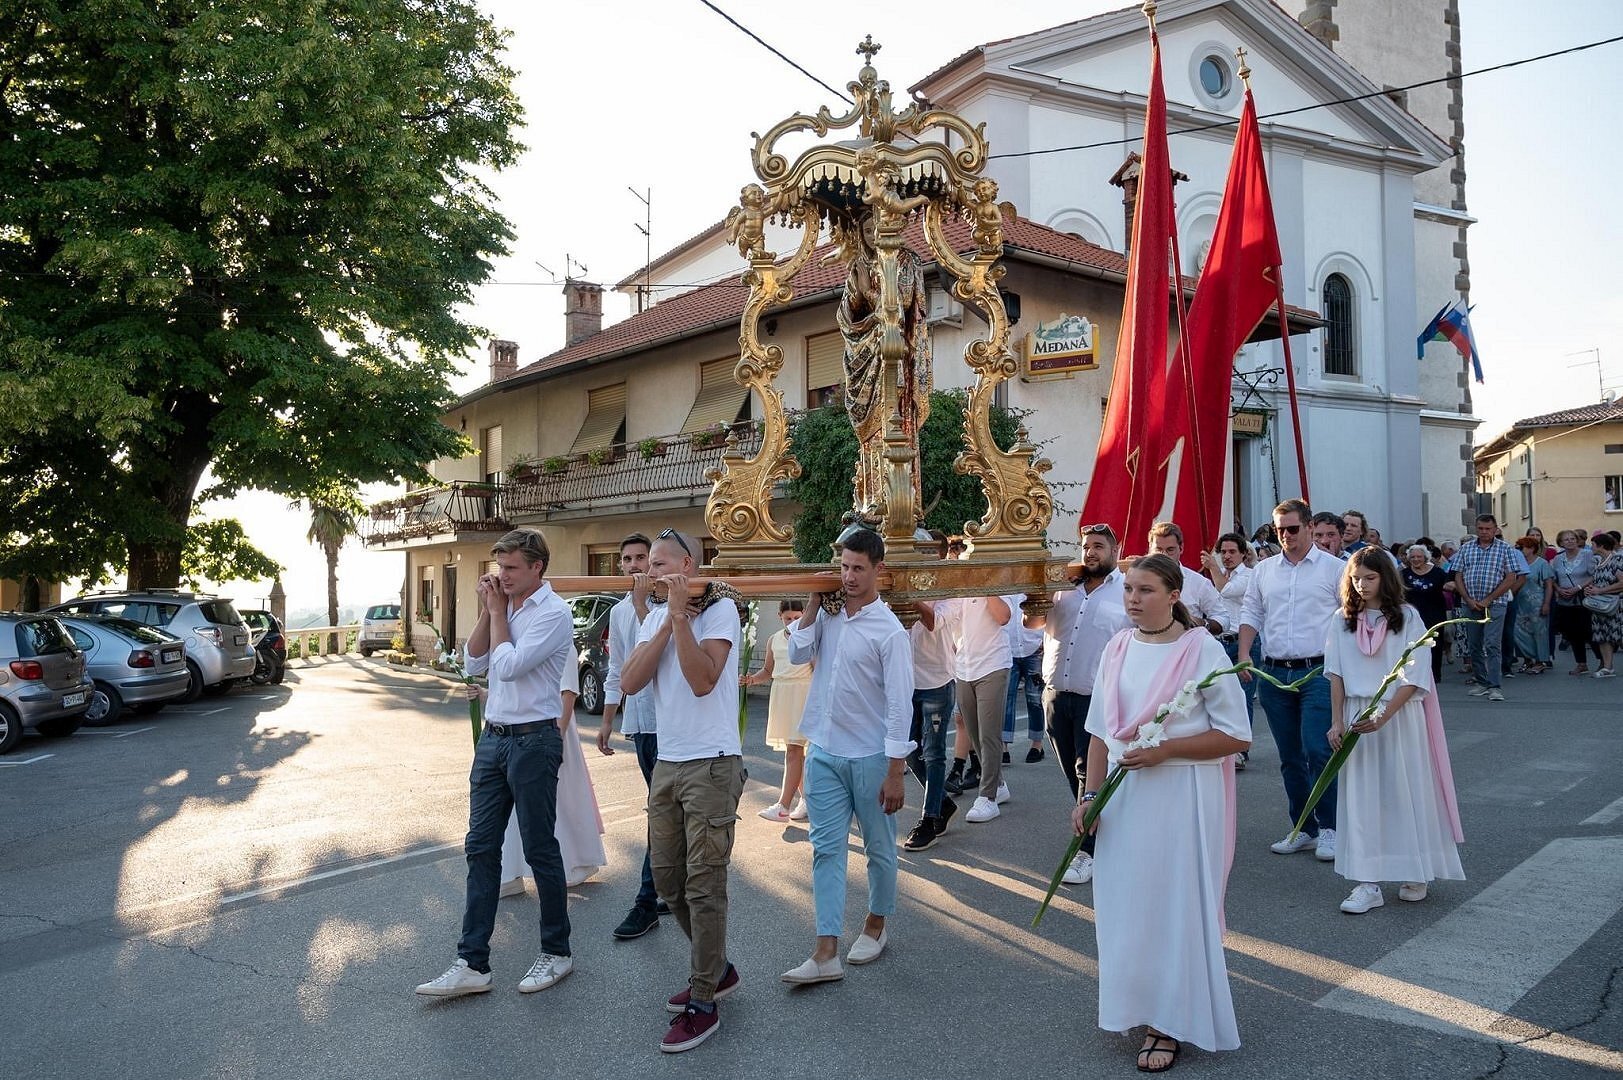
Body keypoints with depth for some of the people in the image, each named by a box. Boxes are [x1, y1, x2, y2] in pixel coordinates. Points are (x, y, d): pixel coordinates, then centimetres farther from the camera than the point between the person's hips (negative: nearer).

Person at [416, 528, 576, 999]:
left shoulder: (553, 614, -14)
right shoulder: (506, 606, 10)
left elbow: (508, 667, -20)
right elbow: (475, 664, 8)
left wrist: (497, 611, -9)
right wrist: (488, 610, -1)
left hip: (533, 740, -8)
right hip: (493, 738, 8)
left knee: (540, 849, 4)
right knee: (480, 848, 8)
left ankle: (556, 952, 20)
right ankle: (472, 964, 14)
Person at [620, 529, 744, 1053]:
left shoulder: (720, 608, -10)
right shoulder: (654, 616, 11)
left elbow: (703, 680, -23)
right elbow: (629, 682, -3)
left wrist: (681, 613, -22)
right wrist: (667, 621, -9)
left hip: (711, 765, -8)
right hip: (666, 764, 8)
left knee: (703, 886, -2)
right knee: (668, 879, 15)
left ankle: (702, 1004, 11)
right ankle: (716, 969, 33)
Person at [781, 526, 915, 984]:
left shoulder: (888, 630, -13)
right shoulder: (829, 616, 4)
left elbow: (900, 705, -13)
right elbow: (797, 655, 1)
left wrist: (895, 773, -14)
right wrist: (814, 602, -3)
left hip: (870, 758, -5)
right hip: (824, 753, 5)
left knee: (879, 849, 13)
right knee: (826, 850, 4)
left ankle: (876, 924, 35)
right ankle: (826, 954, 7)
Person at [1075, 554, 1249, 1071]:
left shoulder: (1204, 651, -10)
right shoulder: (1117, 650, 4)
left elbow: (1236, 736, -10)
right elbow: (1099, 731, 9)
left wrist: (1164, 749, -17)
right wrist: (1089, 795, 2)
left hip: (1182, 797, -5)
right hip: (1123, 795, 5)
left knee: (1175, 906, 4)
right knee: (1125, 903, 11)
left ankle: (1170, 1023, 19)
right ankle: (1138, 1005, 30)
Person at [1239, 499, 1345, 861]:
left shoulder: (1333, 567, 1)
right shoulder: (1264, 570, 12)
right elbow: (1251, 614, 14)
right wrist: (1244, 656, 2)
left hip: (1318, 672, -4)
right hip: (1274, 674, 5)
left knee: (1318, 750, -13)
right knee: (1290, 758, 10)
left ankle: (1328, 828, 1)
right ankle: (1304, 829, 20)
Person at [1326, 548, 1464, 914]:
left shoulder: (1407, 617, -5)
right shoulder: (1343, 621, 4)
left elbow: (1414, 677, -9)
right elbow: (1336, 674, 3)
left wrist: (1383, 716, -18)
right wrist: (1338, 721, -4)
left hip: (1400, 715, -2)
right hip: (1356, 716, 2)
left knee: (1406, 792, 6)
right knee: (1361, 796, 1)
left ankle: (1416, 874, 23)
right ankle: (1367, 883, 4)